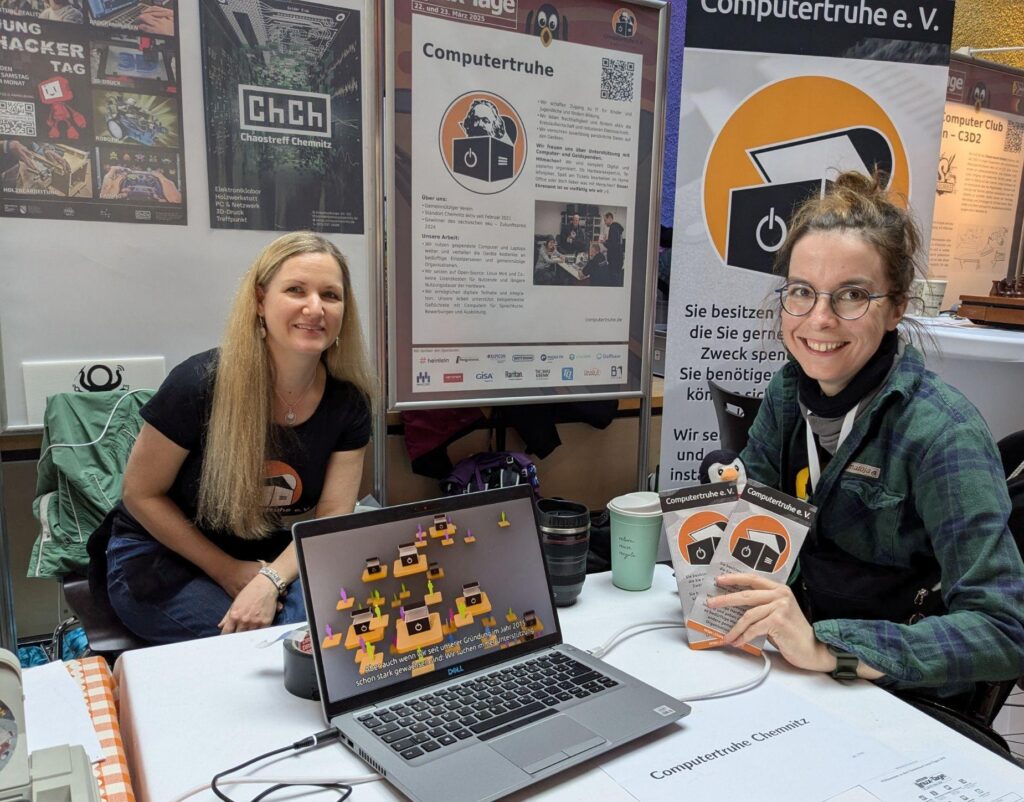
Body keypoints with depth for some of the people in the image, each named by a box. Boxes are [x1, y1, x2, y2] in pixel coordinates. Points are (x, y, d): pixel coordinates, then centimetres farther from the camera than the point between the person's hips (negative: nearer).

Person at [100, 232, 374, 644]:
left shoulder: (348, 403, -11)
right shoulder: (201, 384, -22)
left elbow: (332, 516, -12)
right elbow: (141, 494, -11)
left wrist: (269, 580, -29)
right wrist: (226, 571, -14)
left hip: (275, 559, 3)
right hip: (160, 559, -3)